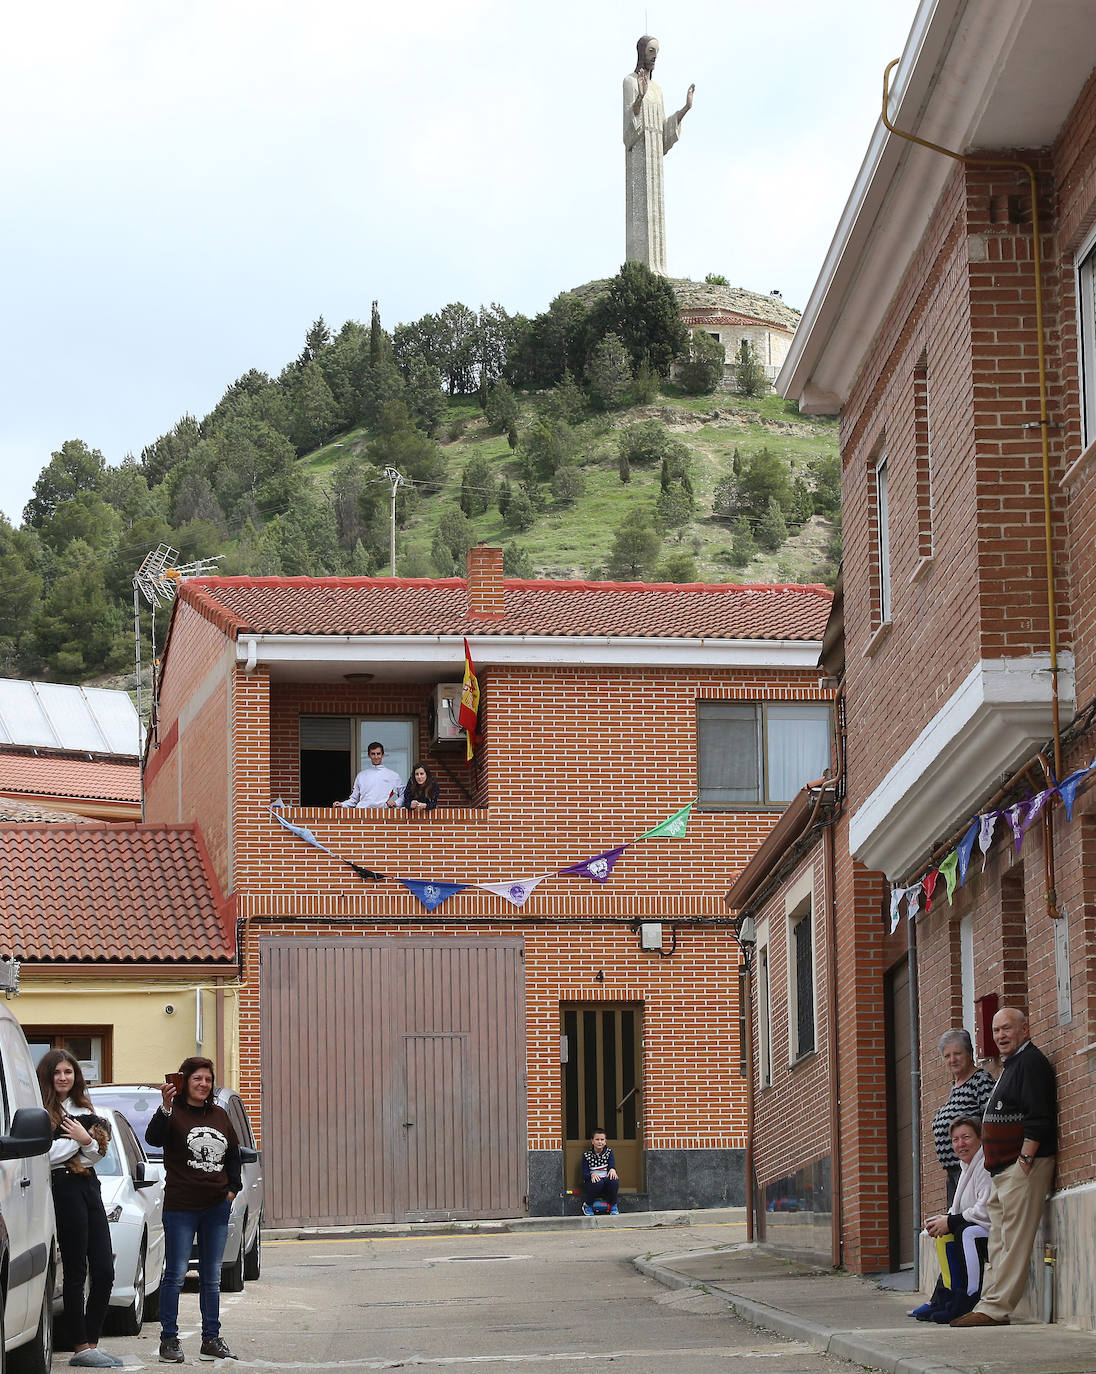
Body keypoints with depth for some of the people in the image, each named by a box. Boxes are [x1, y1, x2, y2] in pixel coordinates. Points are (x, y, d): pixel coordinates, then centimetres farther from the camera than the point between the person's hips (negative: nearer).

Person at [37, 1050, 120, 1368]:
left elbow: (96, 1154, 14)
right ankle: (82, 1348, -1)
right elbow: (44, 1156, -15)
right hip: (64, 1188, -8)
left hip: (89, 1186, 8)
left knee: (104, 1270, 4)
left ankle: (90, 1343, 10)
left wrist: (86, 1139, -7)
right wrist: (78, 1140, -6)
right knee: (76, 1272, -5)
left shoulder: (83, 1110, 19)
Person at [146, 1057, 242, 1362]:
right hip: (181, 1207, -5)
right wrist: (165, 1108, -38)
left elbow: (233, 1154, 21)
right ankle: (169, 1339, 2)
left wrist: (232, 1188, 10)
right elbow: (153, 1139, -24)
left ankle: (211, 1339, 16)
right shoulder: (173, 1114, -5)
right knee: (175, 1275, -3)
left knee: (212, 1277, 10)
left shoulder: (219, 1115, 12)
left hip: (217, 1207, 5)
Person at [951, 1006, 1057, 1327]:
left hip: (1023, 1166, -11)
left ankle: (995, 1308, -14)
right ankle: (990, 1307, 11)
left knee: (1013, 1241, -10)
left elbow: (1038, 1119, -19)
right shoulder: (1010, 1066, 23)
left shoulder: (1031, 1063, -10)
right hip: (1003, 1170, 11)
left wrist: (1025, 1161, -22)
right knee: (998, 1243, 10)